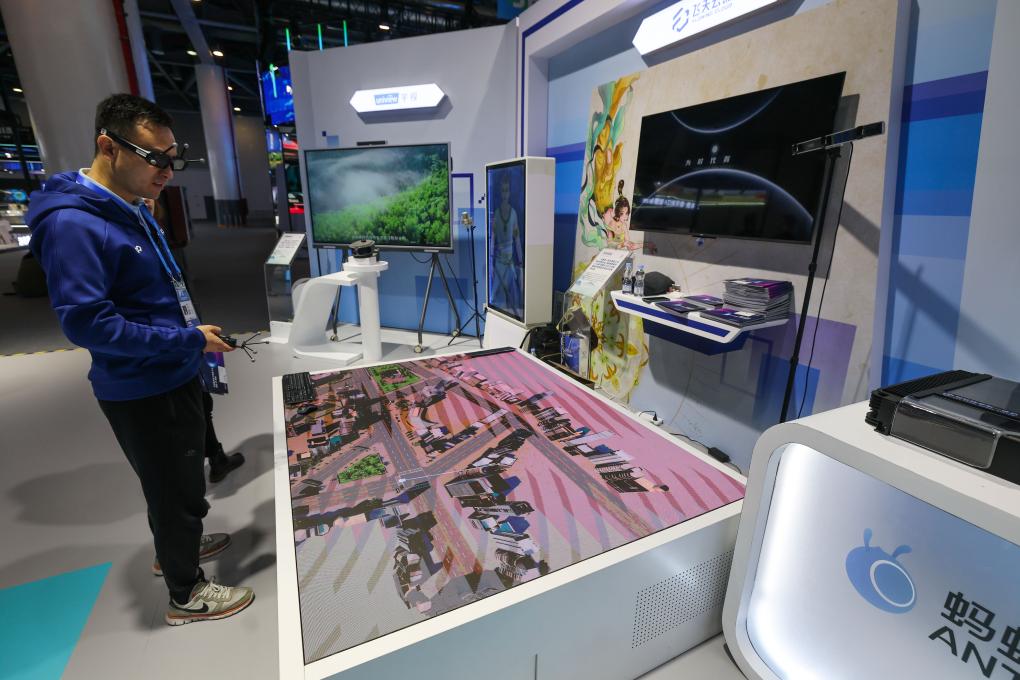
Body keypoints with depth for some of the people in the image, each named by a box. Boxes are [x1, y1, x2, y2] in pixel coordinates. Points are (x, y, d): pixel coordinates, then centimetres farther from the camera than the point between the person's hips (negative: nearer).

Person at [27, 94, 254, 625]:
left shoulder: (131, 209, 7)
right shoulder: (72, 223, -23)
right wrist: (187, 341, -23)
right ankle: (186, 594, 29)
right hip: (142, 394, -9)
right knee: (175, 488, 8)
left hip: (172, 378, 9)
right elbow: (86, 323, -26)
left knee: (183, 477, 26)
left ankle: (178, 544, 50)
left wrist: (196, 337, 11)